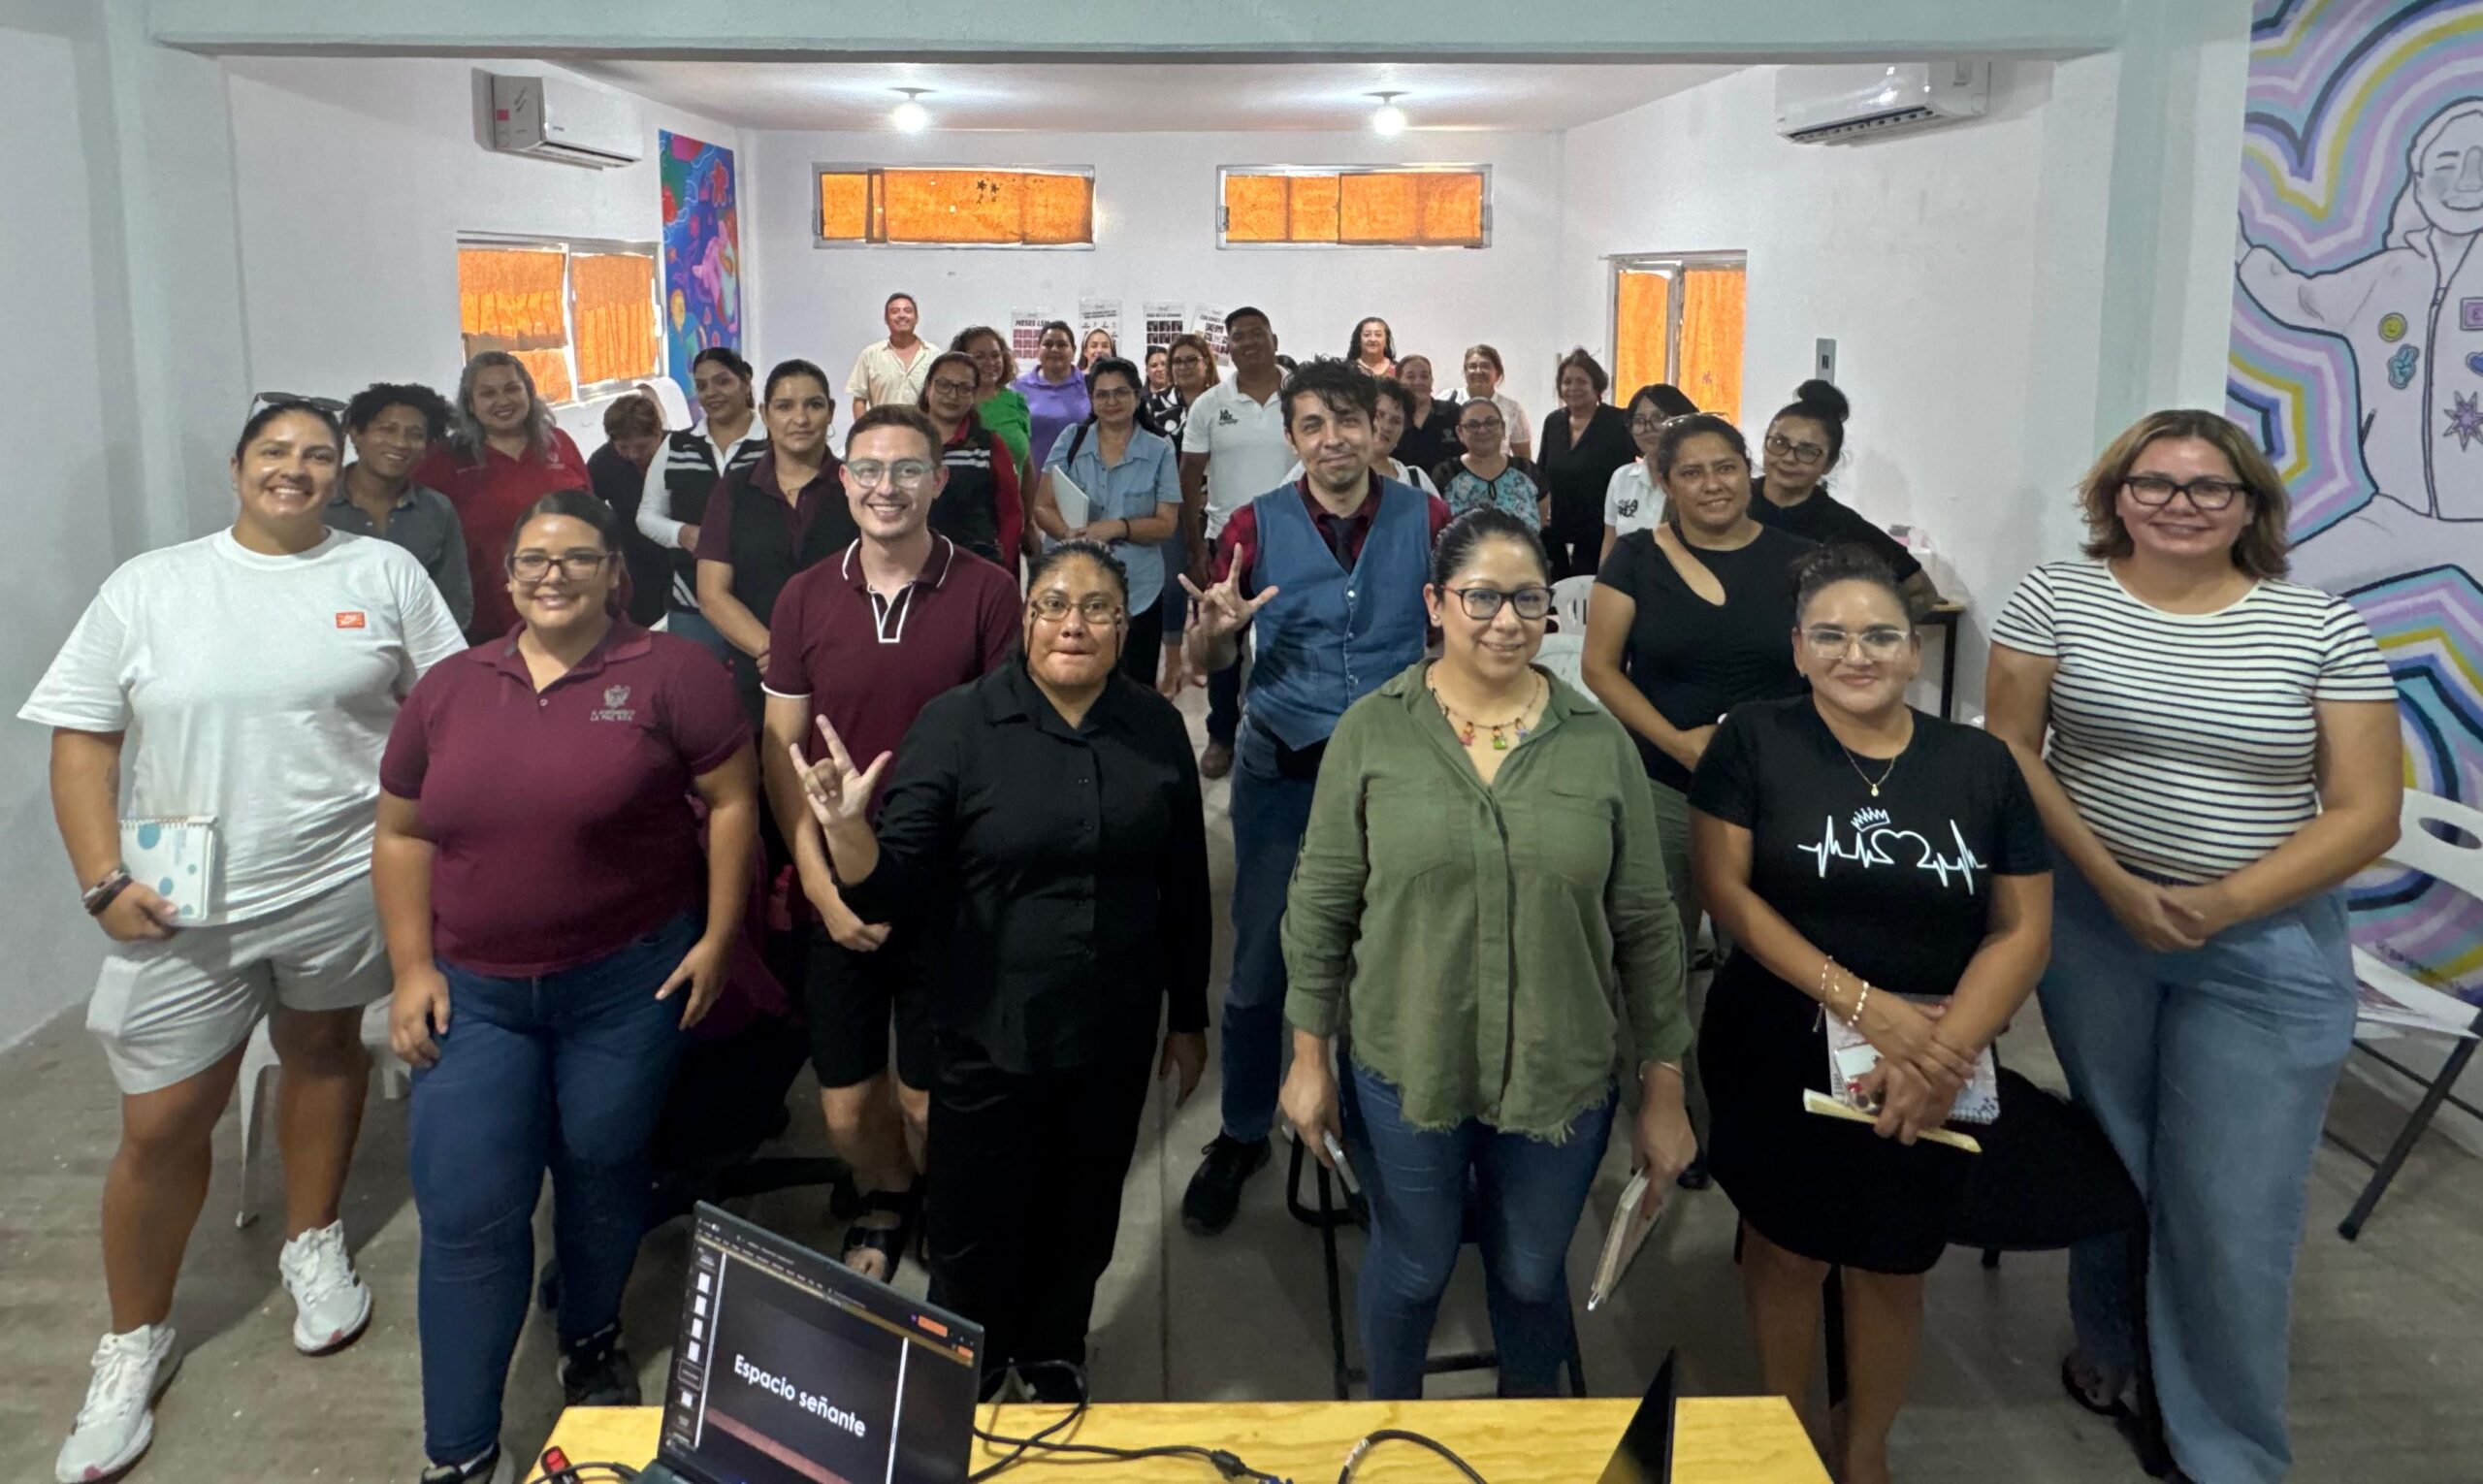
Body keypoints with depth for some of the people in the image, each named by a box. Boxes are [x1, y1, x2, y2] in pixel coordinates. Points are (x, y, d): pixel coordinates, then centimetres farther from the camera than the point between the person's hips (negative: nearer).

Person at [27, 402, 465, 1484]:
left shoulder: (385, 573, 2)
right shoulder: (148, 586, 2)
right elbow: (83, 738, 2)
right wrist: (103, 881, -7)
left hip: (342, 883, 0)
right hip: (182, 906, 0)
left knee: (323, 1048, 19)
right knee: (161, 1126, 3)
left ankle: (314, 1246, 41)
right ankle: (135, 1341, 22)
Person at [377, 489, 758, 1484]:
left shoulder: (670, 673, -7)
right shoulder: (448, 690, 4)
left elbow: (732, 802, -5)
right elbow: (402, 835, 8)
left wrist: (718, 936, -9)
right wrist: (412, 968, 1)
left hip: (629, 984, -2)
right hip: (472, 993, 3)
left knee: (601, 1172, 14)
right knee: (465, 1212, -1)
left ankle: (592, 1343, 43)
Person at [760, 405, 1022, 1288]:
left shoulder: (987, 594, -8)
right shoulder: (805, 599, 0)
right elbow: (781, 749, 2)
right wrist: (820, 883, -6)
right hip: (840, 894, 2)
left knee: (929, 1101, 8)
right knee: (846, 1114, 11)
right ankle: (888, 1198, 45)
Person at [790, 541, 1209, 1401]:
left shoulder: (1157, 729, -2)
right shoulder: (957, 724, -11)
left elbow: (1185, 890, 7)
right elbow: (890, 890, -13)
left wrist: (1189, 1018, 11)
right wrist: (847, 829, -33)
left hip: (1114, 1039, 3)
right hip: (990, 1039, -3)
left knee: (1082, 1221, 21)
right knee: (975, 1231, 10)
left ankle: (1053, 1359, 48)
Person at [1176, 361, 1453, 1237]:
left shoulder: (1425, 520, -2)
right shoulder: (1258, 525, -2)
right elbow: (1205, 664, 0)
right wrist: (1215, 628, -23)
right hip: (1283, 771, 0)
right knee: (1260, 964, 8)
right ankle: (1241, 1136, 27)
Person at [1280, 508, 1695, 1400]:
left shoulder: (1600, 743, -3)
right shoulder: (1371, 733, -6)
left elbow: (1645, 927, 0)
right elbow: (1321, 906, -2)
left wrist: (1663, 1092, 1)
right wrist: (1311, 1057, -1)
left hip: (1562, 1080, 1)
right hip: (1403, 1072, -1)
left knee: (1532, 1275, 19)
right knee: (1412, 1268, 18)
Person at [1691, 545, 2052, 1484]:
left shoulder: (1981, 764, 0)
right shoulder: (1754, 742, -5)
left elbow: (2023, 928, -2)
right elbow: (1725, 888, -12)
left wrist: (1943, 1052, -17)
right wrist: (1860, 1002, -20)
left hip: (1932, 1076, 2)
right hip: (1780, 1059, -2)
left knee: (1894, 1267, 15)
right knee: (1789, 1250, 11)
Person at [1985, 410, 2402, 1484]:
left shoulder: (2321, 627, -4)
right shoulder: (2057, 596, -2)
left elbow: (2366, 812, -5)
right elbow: (2009, 746, -4)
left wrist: (2223, 902, -16)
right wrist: (2112, 880, -13)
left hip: (2268, 945, -1)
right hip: (2090, 920, 1)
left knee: (2235, 1212, 1)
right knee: (2106, 1152, 16)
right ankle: (2105, 1339, 43)